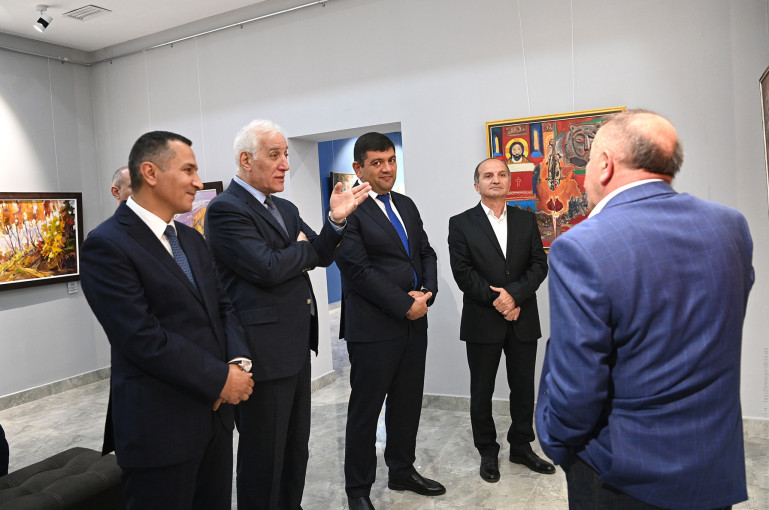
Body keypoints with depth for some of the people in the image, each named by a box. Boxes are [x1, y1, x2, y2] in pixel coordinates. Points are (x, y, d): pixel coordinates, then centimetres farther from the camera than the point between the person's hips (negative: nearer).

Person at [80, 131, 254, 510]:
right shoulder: (107, 245, -14)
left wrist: (239, 361, -8)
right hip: (159, 426, -7)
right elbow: (144, 338, -20)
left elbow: (223, 306, 10)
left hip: (214, 413, 7)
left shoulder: (191, 239, 12)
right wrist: (221, 379, -16)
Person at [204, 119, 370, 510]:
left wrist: (336, 220, -9)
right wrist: (303, 248, -5)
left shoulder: (286, 210, 14)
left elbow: (321, 256, 9)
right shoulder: (226, 209, -13)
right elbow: (267, 268, -24)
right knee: (264, 454, 7)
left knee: (296, 446, 21)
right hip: (263, 351, -9)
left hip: (296, 346, 9)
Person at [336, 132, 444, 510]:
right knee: (365, 410, 7)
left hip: (414, 323, 7)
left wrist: (427, 292, -4)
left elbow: (426, 253, 15)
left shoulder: (406, 206, 14)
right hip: (373, 327, -7)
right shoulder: (349, 210, -11)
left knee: (408, 405, 18)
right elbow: (358, 269, -17)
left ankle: (402, 471, 37)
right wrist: (404, 305, -16)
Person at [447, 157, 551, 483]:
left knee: (523, 388, 12)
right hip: (482, 321, -2)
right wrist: (497, 301, -15)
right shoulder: (461, 224, -2)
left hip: (523, 319, 3)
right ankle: (488, 452, 27)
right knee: (482, 391, 9)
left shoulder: (527, 220, 8)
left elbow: (539, 265, 0)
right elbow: (462, 272, -9)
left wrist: (514, 294, -15)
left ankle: (521, 447, 31)